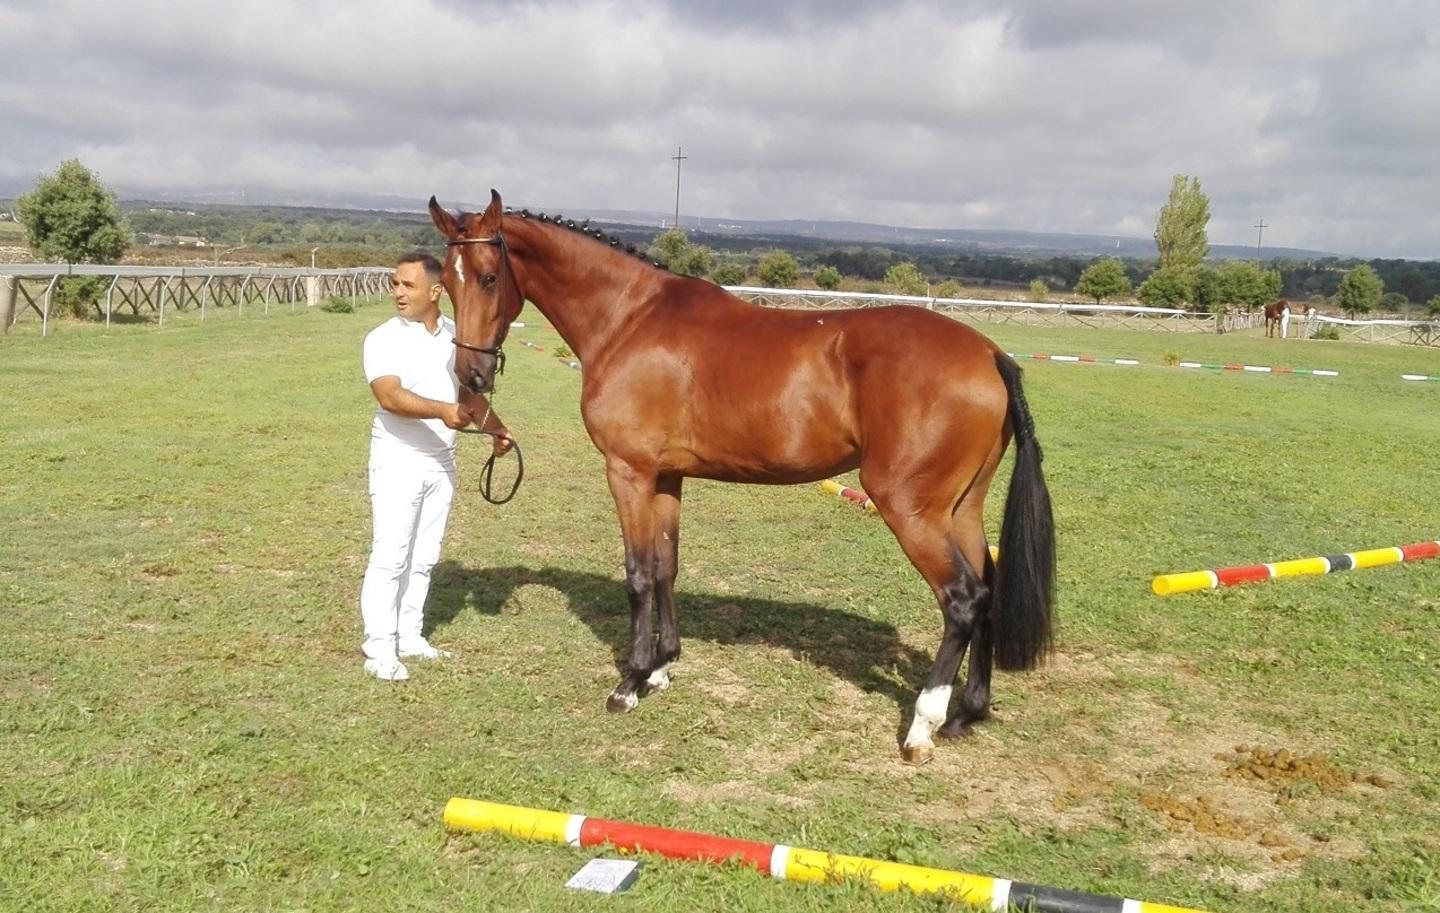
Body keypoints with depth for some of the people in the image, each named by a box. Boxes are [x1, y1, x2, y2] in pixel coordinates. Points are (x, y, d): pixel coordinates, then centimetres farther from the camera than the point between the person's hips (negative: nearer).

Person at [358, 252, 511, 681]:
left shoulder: (456, 336, 6)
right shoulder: (384, 339, -11)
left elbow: (469, 393, 20)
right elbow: (390, 395, -27)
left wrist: (497, 428, 10)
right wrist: (442, 410, -41)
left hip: (441, 461, 5)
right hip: (397, 458, -5)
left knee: (424, 557, 12)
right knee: (390, 556, -5)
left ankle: (410, 637, 22)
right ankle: (379, 649, 1)